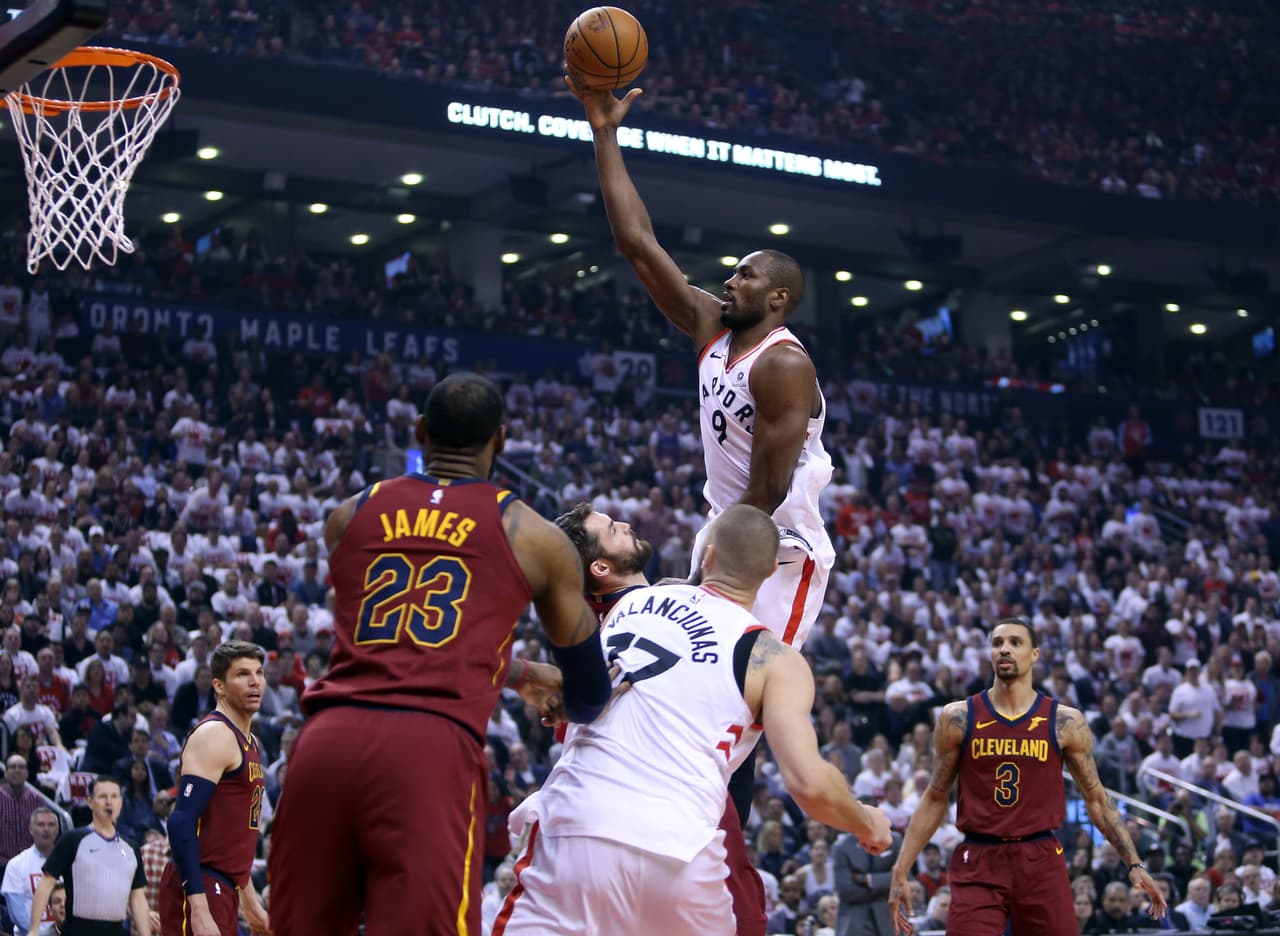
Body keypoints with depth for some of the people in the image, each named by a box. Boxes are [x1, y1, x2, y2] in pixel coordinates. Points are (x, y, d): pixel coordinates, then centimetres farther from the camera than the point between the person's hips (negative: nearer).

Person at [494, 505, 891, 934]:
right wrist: (867, 823, 14)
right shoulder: (774, 659, 4)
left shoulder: (631, 602, 17)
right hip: (673, 849, -1)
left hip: (573, 828, 1)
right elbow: (809, 784, -5)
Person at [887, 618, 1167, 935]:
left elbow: (1096, 798, 10)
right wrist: (901, 871, 4)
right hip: (977, 864, -1)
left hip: (1042, 863, 1)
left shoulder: (1066, 723, 3)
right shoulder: (958, 718, 3)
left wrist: (1134, 864, 3)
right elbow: (936, 798, 9)